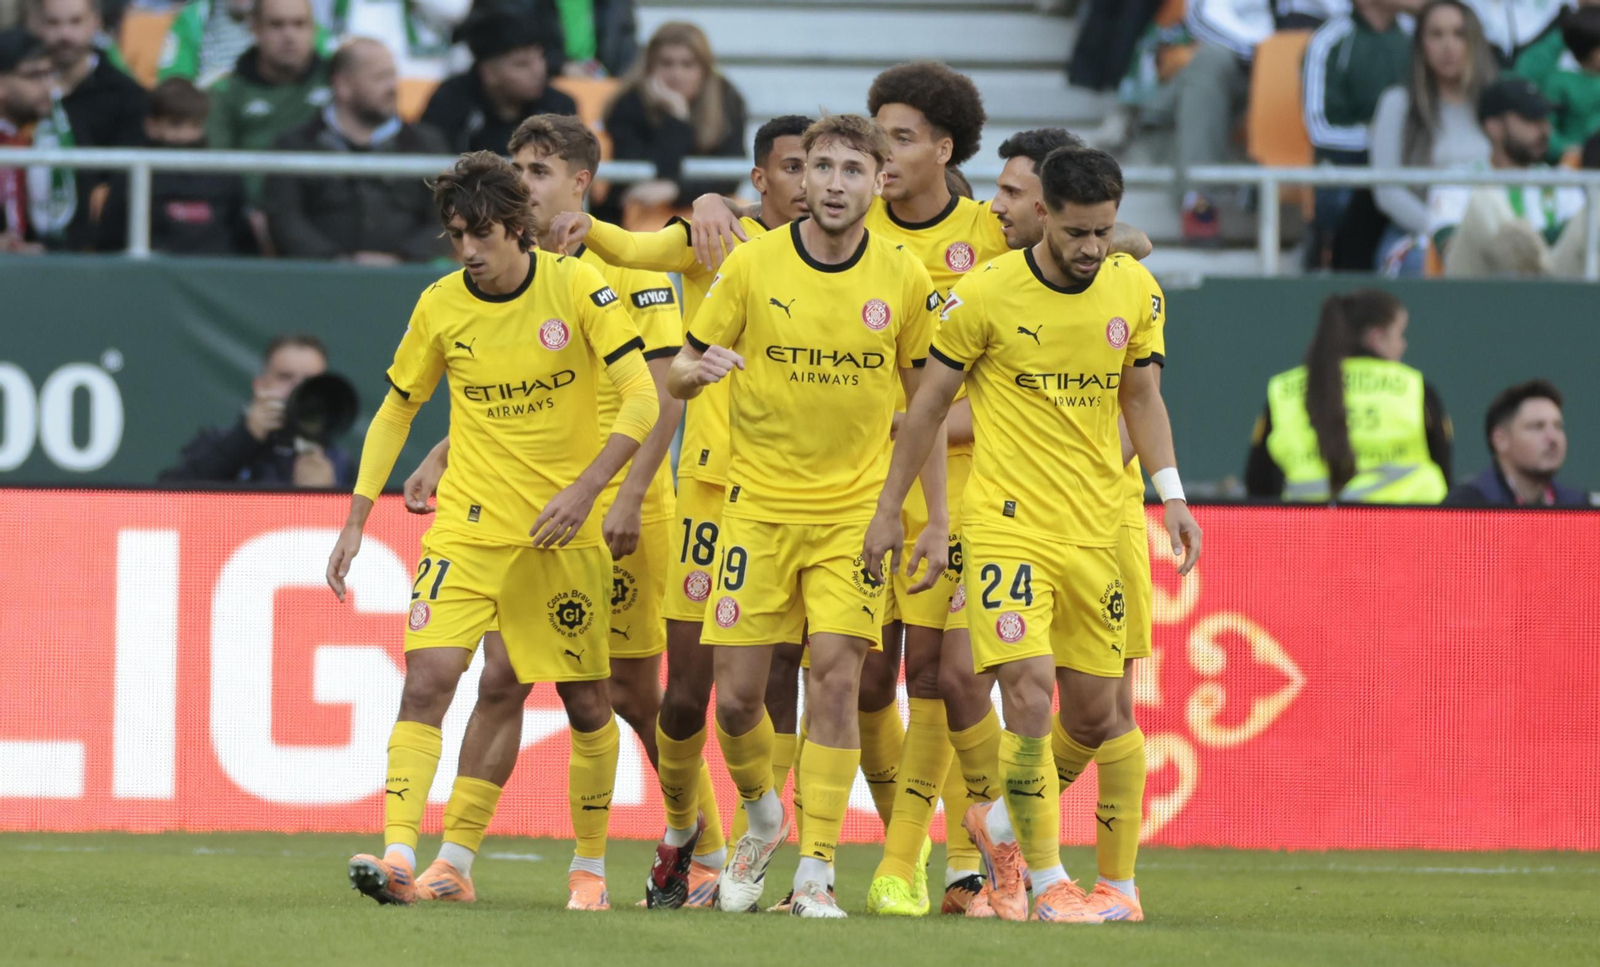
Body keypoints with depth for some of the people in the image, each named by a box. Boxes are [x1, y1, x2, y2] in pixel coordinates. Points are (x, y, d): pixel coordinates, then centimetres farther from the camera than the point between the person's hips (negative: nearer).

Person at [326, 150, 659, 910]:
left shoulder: (577, 290, -8)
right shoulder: (440, 306, 0)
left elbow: (642, 401, -10)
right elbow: (395, 412, 12)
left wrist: (586, 490, -21)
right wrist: (356, 521, 6)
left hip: (565, 528, -1)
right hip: (468, 525, 1)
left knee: (584, 699, 5)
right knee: (427, 678, -15)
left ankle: (590, 867, 22)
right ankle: (399, 857, -21)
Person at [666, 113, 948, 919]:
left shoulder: (904, 279, -1)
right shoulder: (751, 265, -4)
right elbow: (679, 374, 3)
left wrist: (934, 523, 6)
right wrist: (698, 369, -22)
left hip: (856, 511, 0)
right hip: (759, 506, 0)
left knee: (836, 679, -13)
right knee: (736, 695, -1)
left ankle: (816, 871, -7)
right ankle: (763, 817, 29)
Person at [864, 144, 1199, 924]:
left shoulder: (1135, 291, 3)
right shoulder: (986, 294, -8)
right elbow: (929, 405, 1)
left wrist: (1170, 493, 0)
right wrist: (889, 507, 3)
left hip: (1094, 531, 5)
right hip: (1006, 527, -5)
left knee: (1093, 718, 8)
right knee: (1030, 691, -17)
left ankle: (1002, 824, 34)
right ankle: (1046, 881, -8)